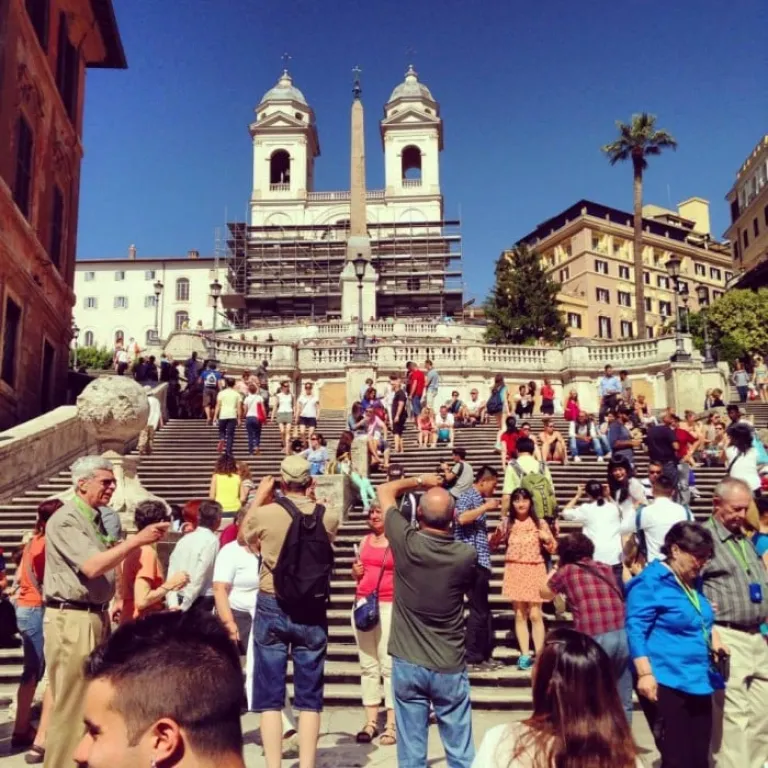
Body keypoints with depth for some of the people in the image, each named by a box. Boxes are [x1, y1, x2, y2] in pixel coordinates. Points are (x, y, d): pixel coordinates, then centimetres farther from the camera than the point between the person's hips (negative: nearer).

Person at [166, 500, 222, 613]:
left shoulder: (184, 539, 10)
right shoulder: (212, 540, -9)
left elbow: (172, 574, 4)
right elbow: (200, 576, -15)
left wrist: (173, 604, -2)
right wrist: (184, 606, -12)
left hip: (180, 600, 7)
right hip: (203, 601, -7)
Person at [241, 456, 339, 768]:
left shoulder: (265, 514, -11)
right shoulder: (328, 517, -4)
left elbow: (244, 536, 11)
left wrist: (260, 497, 19)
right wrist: (309, 500, 20)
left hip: (272, 608, -2)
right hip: (312, 611, 2)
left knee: (270, 696, 8)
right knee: (309, 697, 11)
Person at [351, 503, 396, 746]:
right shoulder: (365, 541, 16)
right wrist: (355, 571, 4)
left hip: (389, 606, -6)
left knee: (389, 665, -7)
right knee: (367, 665, 8)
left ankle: (392, 724, -1)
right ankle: (371, 721, 15)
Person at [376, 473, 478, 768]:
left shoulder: (405, 542, -14)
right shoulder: (466, 555, -13)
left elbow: (385, 490, 2)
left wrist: (420, 481, 12)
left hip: (408, 664, 0)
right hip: (450, 667, 0)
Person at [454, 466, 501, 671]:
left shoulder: (480, 500, 19)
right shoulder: (467, 496, -7)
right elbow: (461, 518, -29)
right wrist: (485, 507, -19)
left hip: (481, 562, 9)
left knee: (484, 610, 13)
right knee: (478, 610, -5)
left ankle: (484, 655, 21)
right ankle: (472, 658, 2)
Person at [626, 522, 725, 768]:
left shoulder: (693, 582, 13)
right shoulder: (651, 582, -13)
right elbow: (636, 629, -18)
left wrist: (713, 636, 11)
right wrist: (645, 673, -25)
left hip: (698, 682, 9)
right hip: (666, 684, -9)